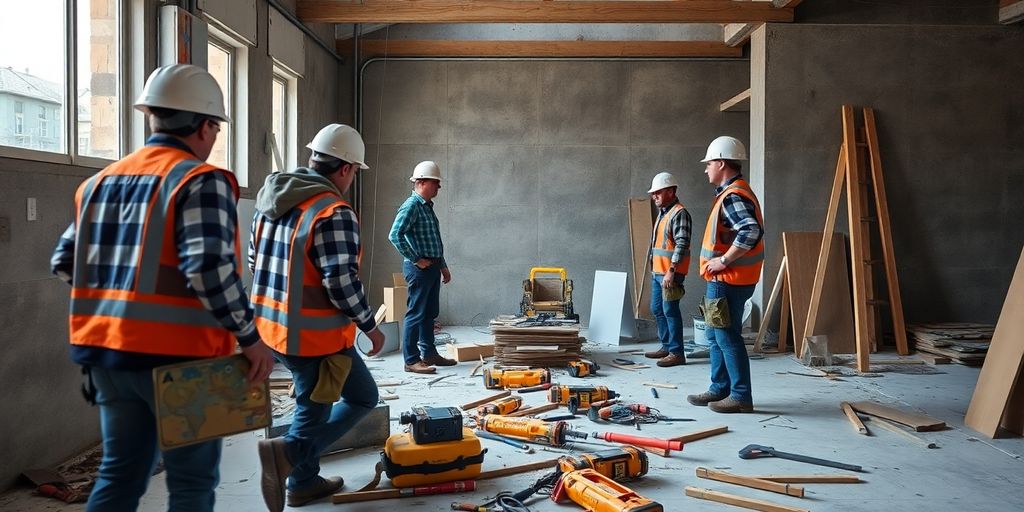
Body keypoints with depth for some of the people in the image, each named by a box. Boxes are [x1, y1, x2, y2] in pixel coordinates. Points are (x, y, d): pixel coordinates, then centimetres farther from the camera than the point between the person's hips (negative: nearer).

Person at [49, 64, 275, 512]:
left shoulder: (101, 181, 12)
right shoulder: (201, 180, -12)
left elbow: (64, 263, 14)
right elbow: (209, 268, -23)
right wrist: (249, 336, -16)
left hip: (106, 349, 7)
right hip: (176, 353, -7)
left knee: (120, 471, 18)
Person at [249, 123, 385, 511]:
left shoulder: (271, 199, 7)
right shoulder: (334, 213, -20)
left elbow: (256, 261, 16)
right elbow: (342, 284, -23)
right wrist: (370, 326, -9)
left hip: (271, 326, 8)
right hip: (316, 335, -8)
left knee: (314, 403, 22)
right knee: (363, 397, 10)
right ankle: (289, 451, -5)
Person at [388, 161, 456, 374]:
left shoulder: (427, 206, 17)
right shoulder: (411, 206, -13)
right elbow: (395, 235, -23)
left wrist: (443, 267, 24)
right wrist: (415, 260, -19)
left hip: (432, 267, 10)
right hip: (419, 268, -10)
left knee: (430, 313, 15)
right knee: (416, 313, -5)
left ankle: (429, 353, 25)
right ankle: (411, 360, 0)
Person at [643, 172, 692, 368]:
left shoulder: (679, 213, -14)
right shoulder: (663, 212, 17)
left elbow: (682, 244, -21)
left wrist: (671, 270, -25)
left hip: (670, 272, -10)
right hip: (657, 271, 10)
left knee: (670, 311, -7)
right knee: (657, 309, 15)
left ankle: (676, 353, -1)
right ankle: (666, 346, 26)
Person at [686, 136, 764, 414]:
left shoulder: (732, 196, -18)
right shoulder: (734, 192, 15)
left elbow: (751, 231, -32)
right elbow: (746, 229, 21)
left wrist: (724, 260, -25)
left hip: (727, 281, -11)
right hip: (724, 279, 11)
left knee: (727, 337, -3)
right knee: (715, 336, 16)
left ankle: (741, 397, 4)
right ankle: (719, 389, 24)